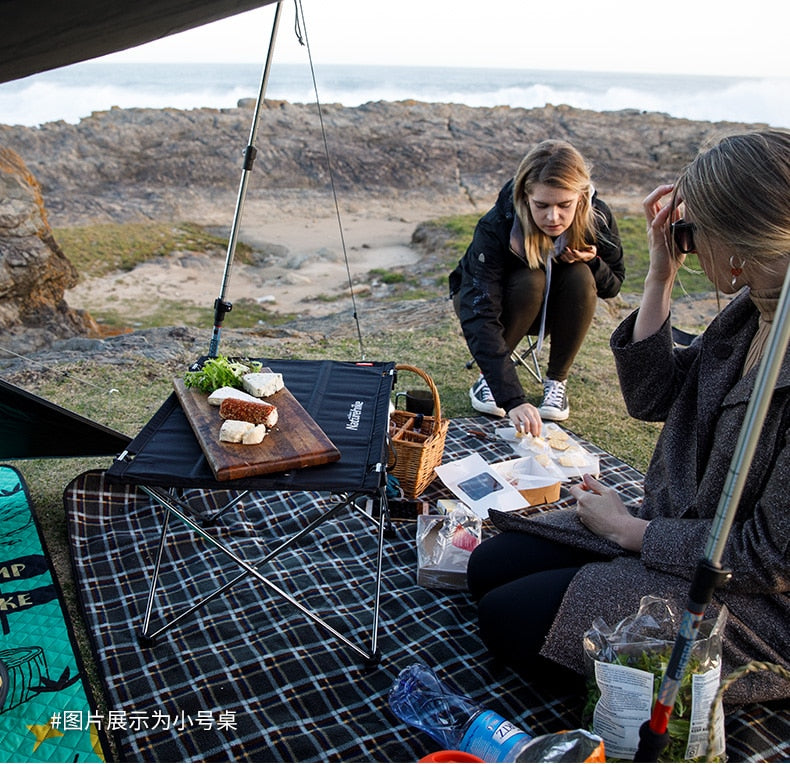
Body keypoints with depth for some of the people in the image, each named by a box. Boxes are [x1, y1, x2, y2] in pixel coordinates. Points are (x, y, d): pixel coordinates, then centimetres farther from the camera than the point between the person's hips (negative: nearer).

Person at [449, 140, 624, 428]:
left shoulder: (597, 218, -23)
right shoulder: (495, 228, -35)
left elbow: (613, 286, -5)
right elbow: (480, 319, -42)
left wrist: (592, 262, -30)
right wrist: (512, 399, -52)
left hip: (553, 307, 3)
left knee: (581, 277, -28)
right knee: (531, 280, -34)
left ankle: (556, 380, -9)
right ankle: (487, 377, -12)